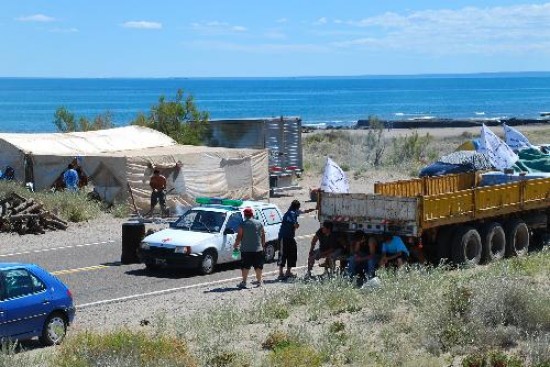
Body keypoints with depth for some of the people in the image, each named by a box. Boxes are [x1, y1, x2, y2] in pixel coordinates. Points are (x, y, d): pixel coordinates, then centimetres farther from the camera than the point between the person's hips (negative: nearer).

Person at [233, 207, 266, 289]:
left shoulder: (243, 224, -7)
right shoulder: (259, 223, 4)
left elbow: (239, 236, -6)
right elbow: (263, 236, 8)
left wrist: (236, 245, 8)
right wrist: (263, 245, 19)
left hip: (246, 249, -3)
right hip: (258, 249, 3)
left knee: (245, 266, 2)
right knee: (258, 266, 10)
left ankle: (244, 282, -1)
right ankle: (259, 281, 14)